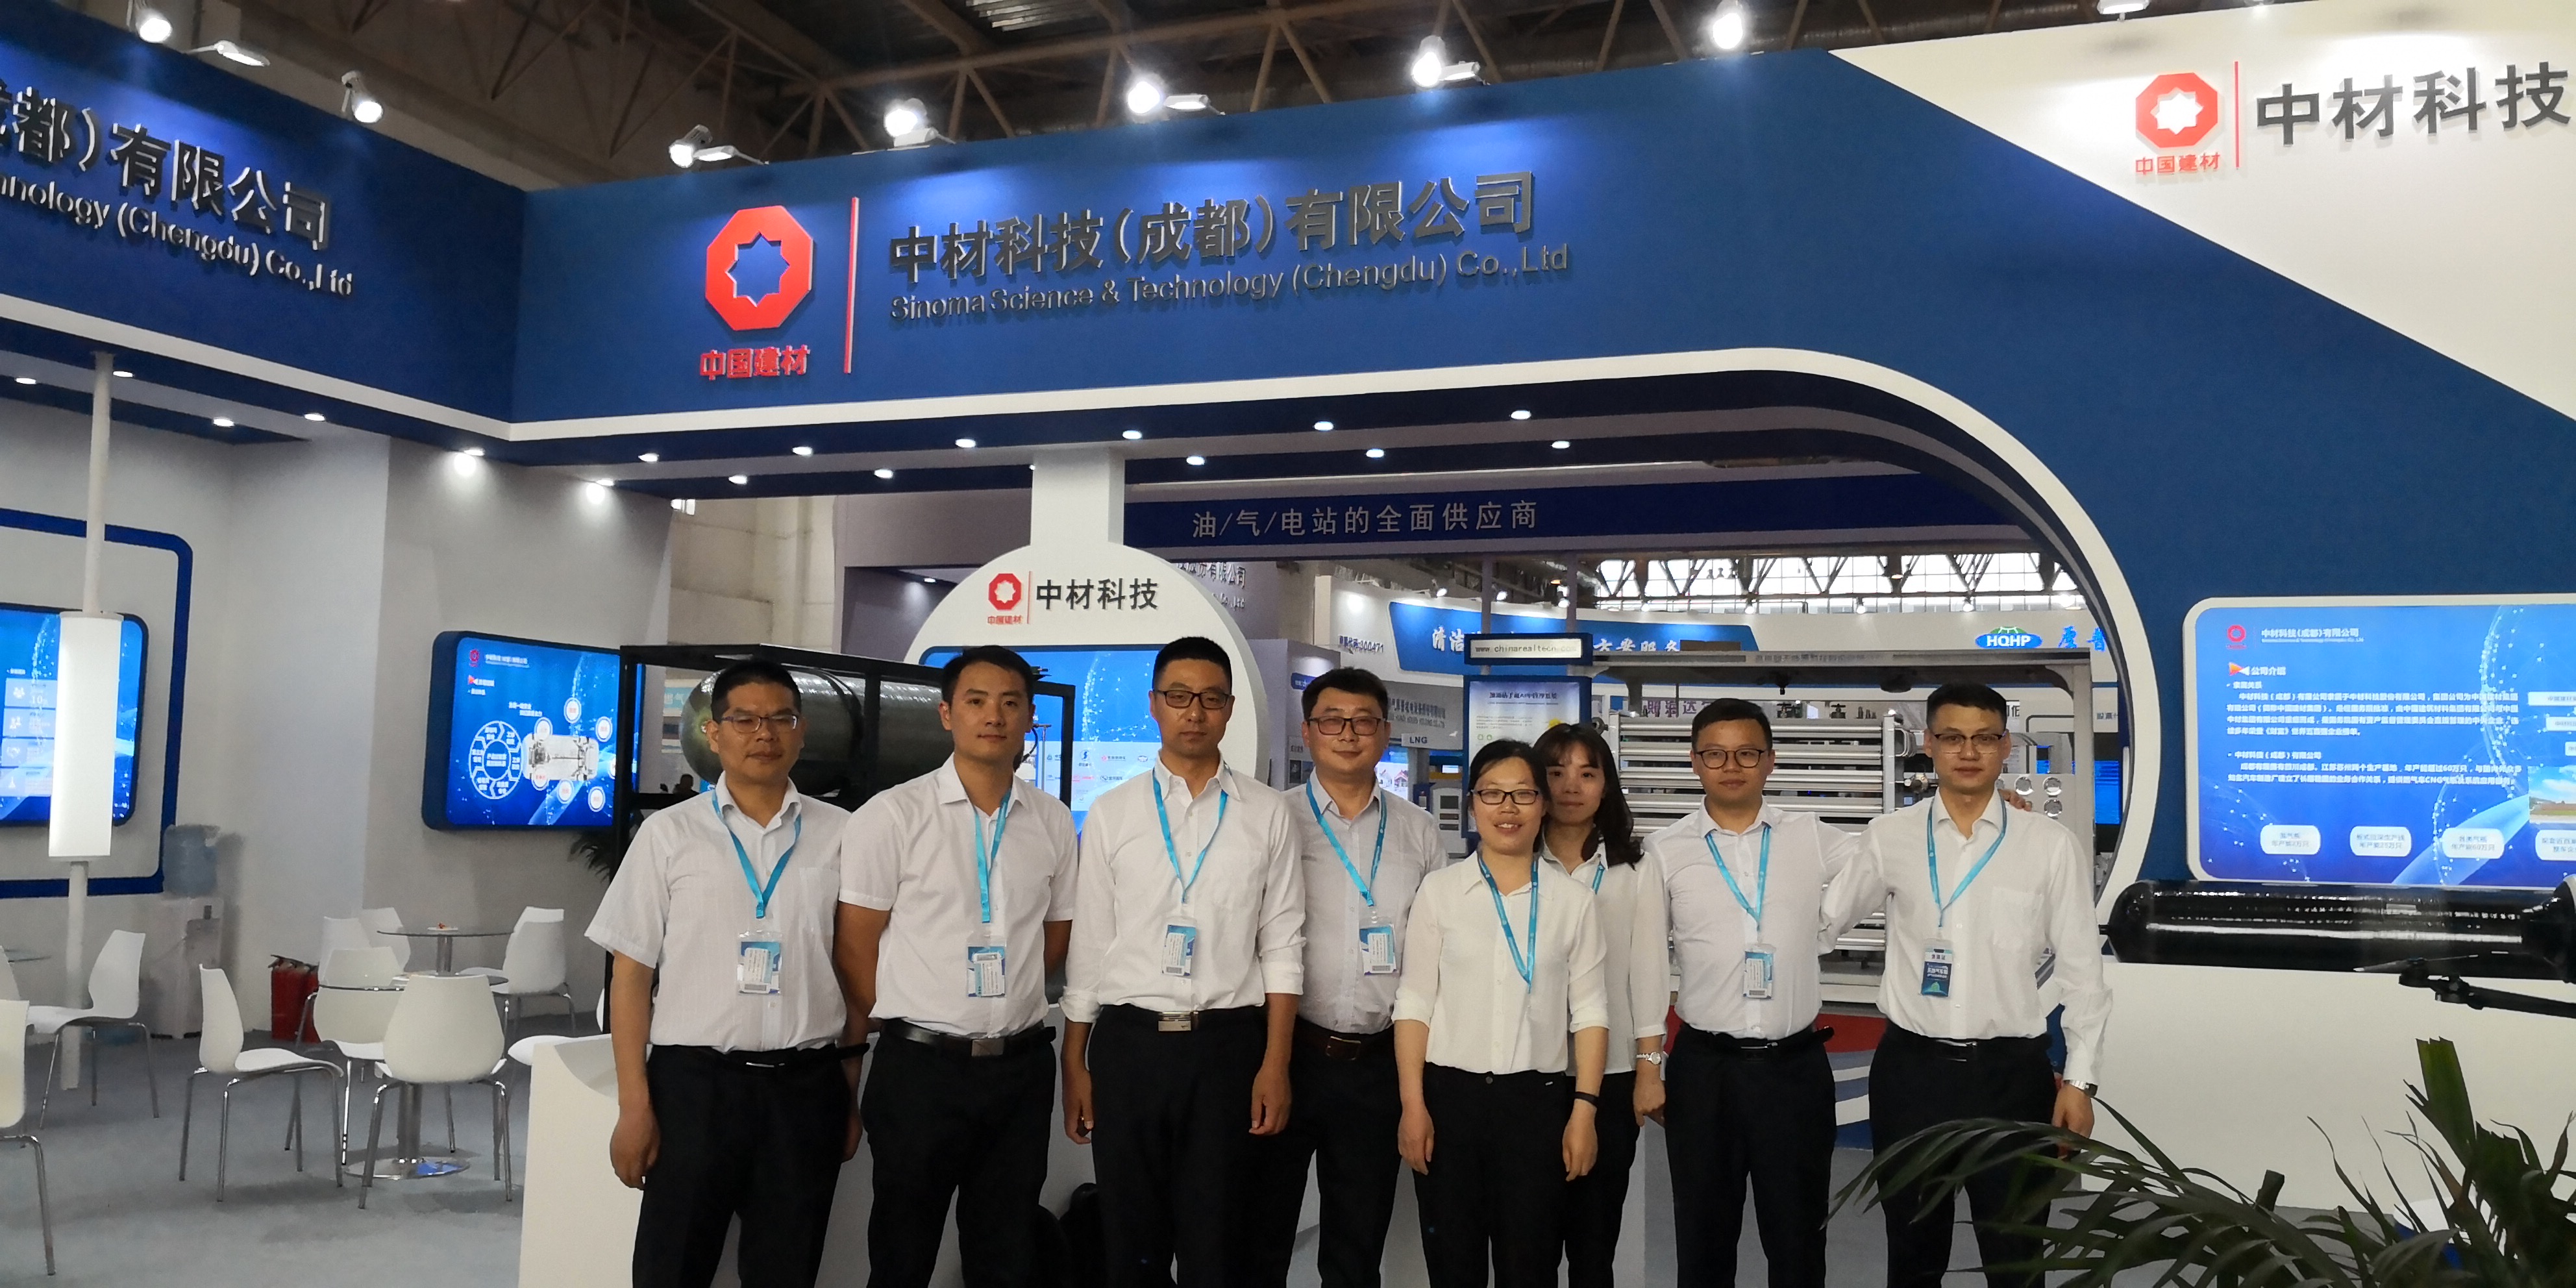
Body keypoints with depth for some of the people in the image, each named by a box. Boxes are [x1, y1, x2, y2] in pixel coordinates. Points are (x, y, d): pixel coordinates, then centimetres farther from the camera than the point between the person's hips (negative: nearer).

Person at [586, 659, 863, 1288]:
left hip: (807, 1087, 1)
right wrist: (634, 1106, -4)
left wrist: (851, 1092, 5)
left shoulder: (841, 835, 4)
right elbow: (632, 972, 1)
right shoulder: (668, 834, 2)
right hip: (694, 1083, -1)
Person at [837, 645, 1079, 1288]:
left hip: (1022, 1066, 3)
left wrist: (1006, 1003, 8)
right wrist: (909, 1028, 1)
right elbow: (856, 945, -4)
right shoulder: (891, 814, -7)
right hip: (921, 1067, -3)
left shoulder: (1054, 821, 4)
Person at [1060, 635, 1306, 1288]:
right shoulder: (1111, 813, 4)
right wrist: (1074, 1064, 4)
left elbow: (1282, 946, 1)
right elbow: (1087, 945, 6)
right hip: (1128, 1043, 1)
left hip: (1227, 1045, -1)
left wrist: (1276, 1064, -4)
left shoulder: (1267, 814, 2)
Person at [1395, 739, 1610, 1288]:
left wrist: (1585, 1108, -5)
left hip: (1540, 1100, 0)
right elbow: (1414, 1002, 0)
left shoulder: (1573, 897, 3)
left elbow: (1589, 1010, 2)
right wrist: (1413, 1105, -6)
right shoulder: (1439, 889, 1)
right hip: (1451, 1095, 0)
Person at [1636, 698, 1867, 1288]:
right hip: (1704, 1066, -1)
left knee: (1798, 1240, 11)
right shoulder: (1666, 851, -1)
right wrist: (1646, 1066, -3)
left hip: (1796, 1065, 1)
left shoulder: (1815, 839, 2)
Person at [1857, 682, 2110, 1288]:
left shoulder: (2052, 846, -2)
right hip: (1910, 1069, 1)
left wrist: (2080, 1078, -1)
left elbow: (2082, 969, 0)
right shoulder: (1888, 838, 0)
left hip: (2011, 1073, -1)